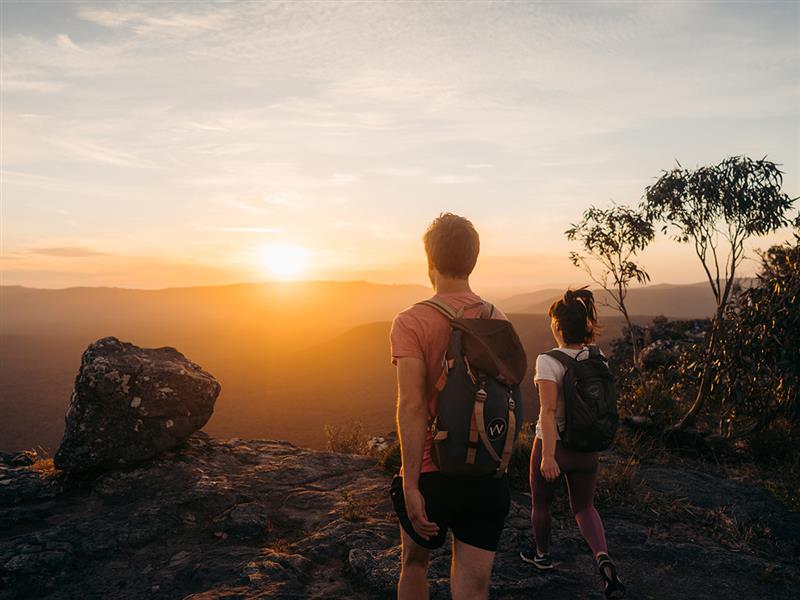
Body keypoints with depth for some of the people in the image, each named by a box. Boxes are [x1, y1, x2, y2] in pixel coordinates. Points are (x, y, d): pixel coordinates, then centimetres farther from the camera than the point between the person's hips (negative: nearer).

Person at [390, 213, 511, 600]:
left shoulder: (411, 322, -14)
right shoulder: (498, 320, 2)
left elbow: (411, 406, -20)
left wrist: (411, 485, -17)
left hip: (433, 471, -3)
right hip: (488, 477, 3)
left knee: (414, 563, 24)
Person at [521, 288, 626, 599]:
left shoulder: (548, 361, -20)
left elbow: (548, 411, -27)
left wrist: (548, 456, -27)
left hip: (553, 446, -4)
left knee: (541, 503, 21)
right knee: (584, 507, 22)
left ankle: (542, 555, 43)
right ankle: (603, 559, 0)